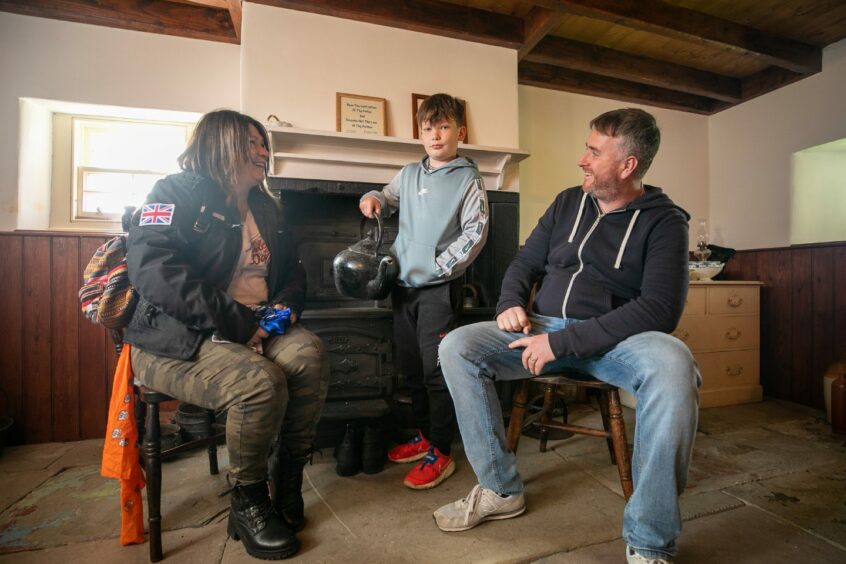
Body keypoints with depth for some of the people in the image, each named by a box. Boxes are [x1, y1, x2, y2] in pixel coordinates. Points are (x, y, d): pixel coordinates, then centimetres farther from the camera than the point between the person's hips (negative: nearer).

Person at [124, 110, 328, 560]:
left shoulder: (264, 207, 20)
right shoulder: (178, 192, -2)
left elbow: (292, 270, 23)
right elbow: (152, 267, -19)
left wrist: (285, 304, -1)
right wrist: (237, 321, -23)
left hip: (257, 329, 6)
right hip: (179, 338, -6)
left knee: (309, 354, -24)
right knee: (261, 381, -32)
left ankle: (288, 484, -6)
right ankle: (248, 502, -5)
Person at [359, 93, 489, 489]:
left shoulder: (468, 179, -2)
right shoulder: (409, 174, 13)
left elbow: (475, 232, -8)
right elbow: (387, 201, 28)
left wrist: (441, 266, -15)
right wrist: (372, 199, 5)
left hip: (439, 287, -6)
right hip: (404, 283, 6)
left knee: (436, 368, -5)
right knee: (410, 365, 14)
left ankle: (440, 454, 10)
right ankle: (425, 435, 31)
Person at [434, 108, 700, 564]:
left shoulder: (663, 221, -4)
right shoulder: (568, 203, 10)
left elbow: (660, 308, -17)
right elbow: (524, 262, 15)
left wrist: (563, 342, -24)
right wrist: (511, 304, -8)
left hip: (613, 338, -3)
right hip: (543, 327, 4)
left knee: (674, 365, -36)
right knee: (456, 347, -17)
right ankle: (501, 490, -3)